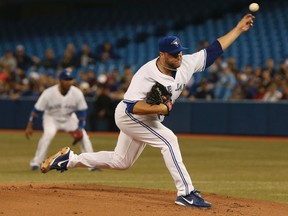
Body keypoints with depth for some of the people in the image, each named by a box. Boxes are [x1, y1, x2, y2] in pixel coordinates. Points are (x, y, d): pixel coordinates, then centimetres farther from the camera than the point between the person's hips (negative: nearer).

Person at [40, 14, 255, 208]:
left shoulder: (187, 64, -13)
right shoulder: (146, 75, -31)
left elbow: (214, 50, -8)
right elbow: (131, 106, -34)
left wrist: (239, 29, -12)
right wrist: (159, 108, -43)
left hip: (147, 120, 8)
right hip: (128, 115, -8)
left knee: (121, 161, 20)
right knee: (168, 139, -25)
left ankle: (70, 159, 31)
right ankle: (186, 193, -24)